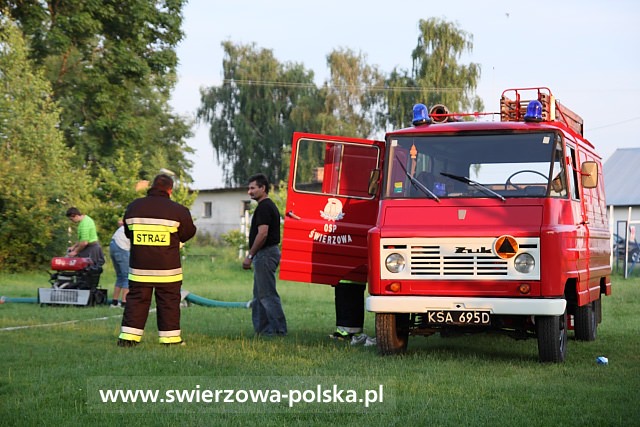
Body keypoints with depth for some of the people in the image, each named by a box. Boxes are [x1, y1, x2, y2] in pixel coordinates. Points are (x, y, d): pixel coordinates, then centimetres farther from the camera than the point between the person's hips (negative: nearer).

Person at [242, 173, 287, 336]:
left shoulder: (264, 207, -15)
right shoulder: (270, 206, 17)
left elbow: (263, 234, -24)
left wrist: (250, 256, -19)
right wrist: (253, 255, 23)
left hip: (265, 254, -11)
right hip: (267, 254, 11)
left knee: (267, 294, -8)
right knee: (260, 294, 14)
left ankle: (278, 329, -6)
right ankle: (261, 329, 17)